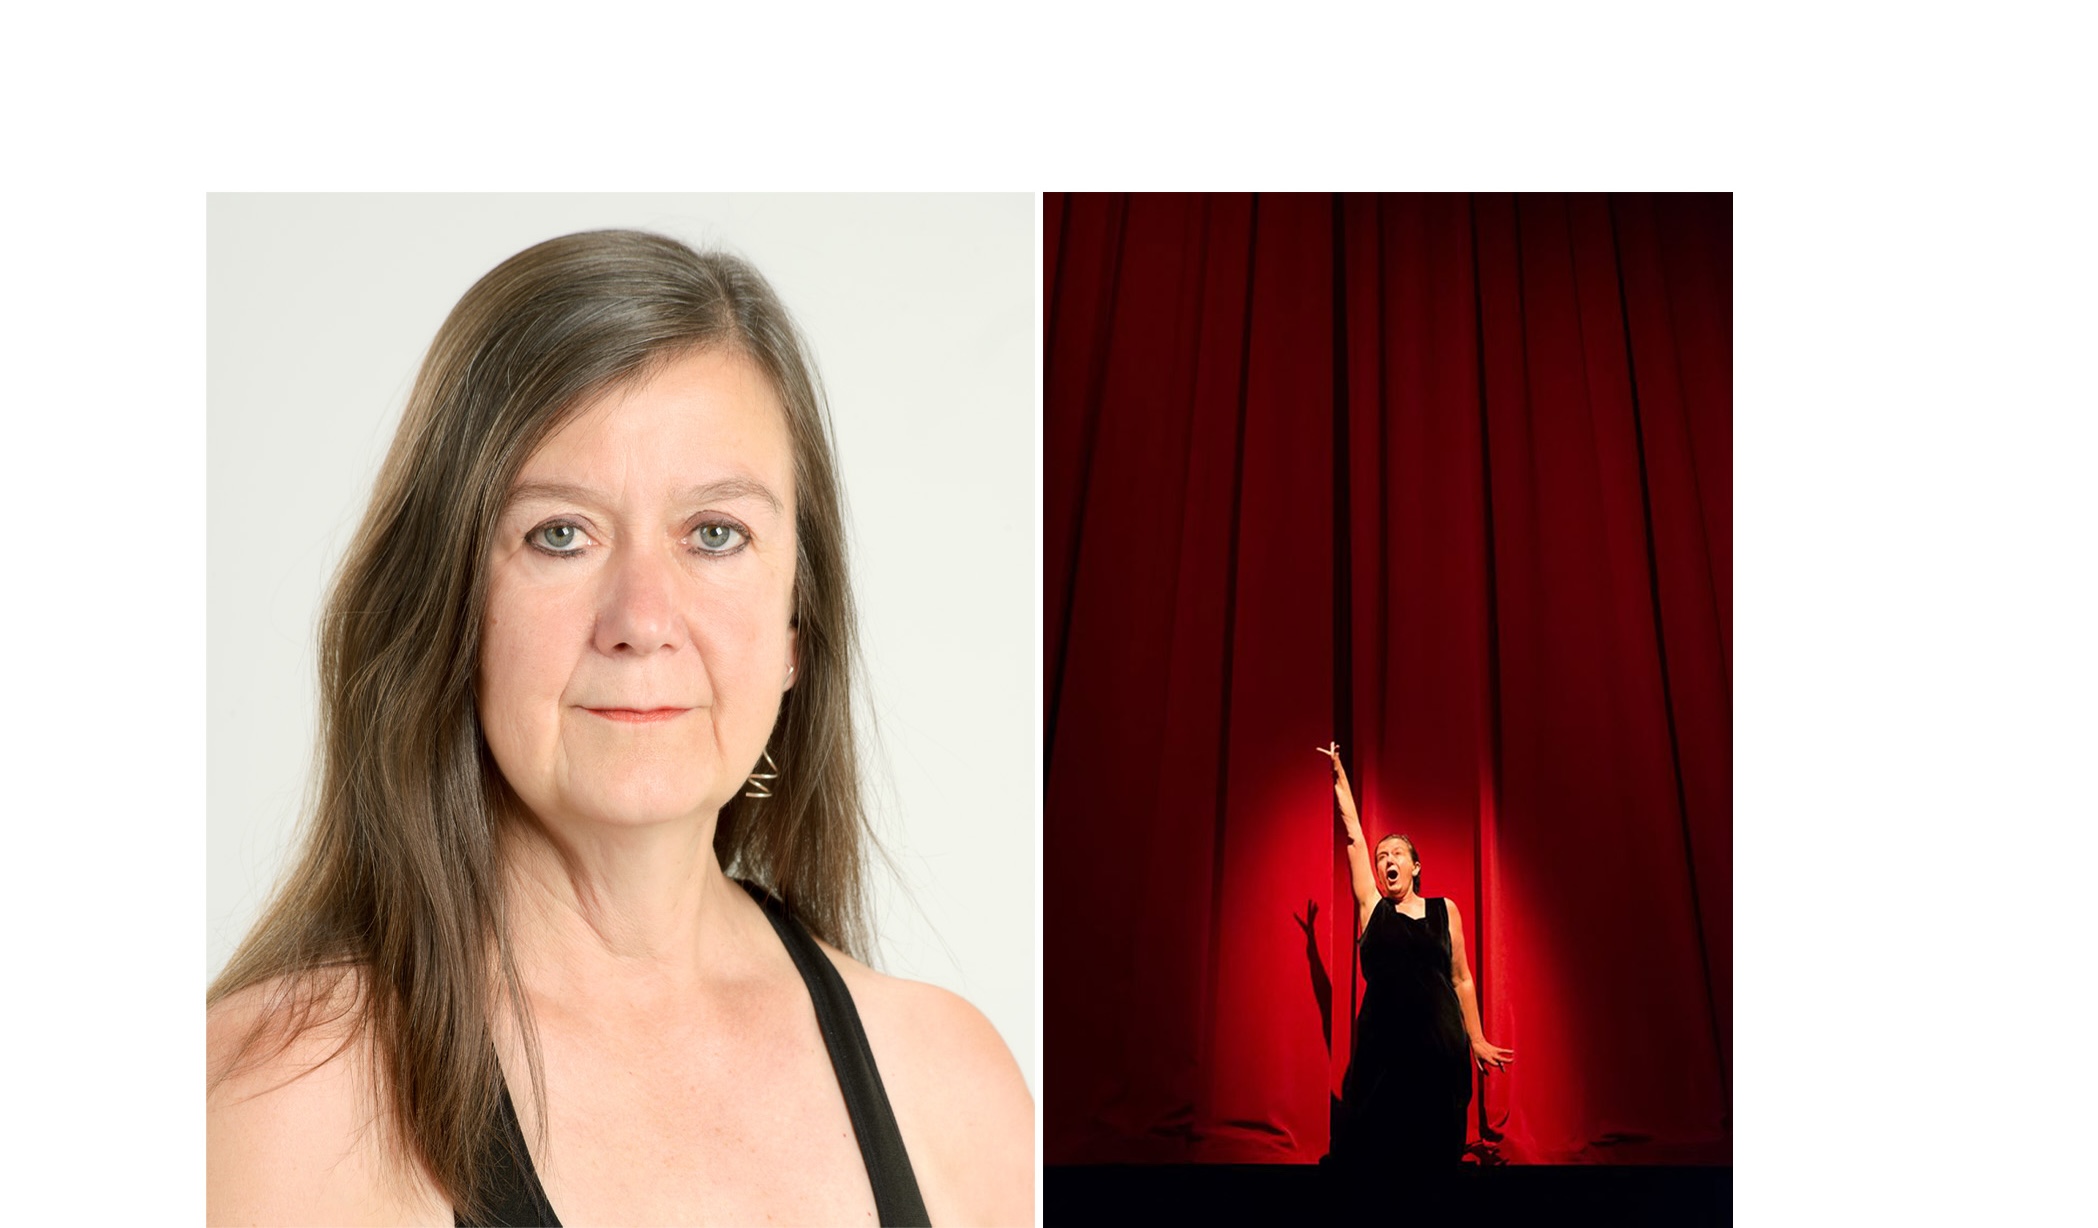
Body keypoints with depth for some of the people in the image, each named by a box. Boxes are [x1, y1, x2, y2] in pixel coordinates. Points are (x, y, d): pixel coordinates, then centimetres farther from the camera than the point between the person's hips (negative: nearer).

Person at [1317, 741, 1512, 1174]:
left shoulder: (1446, 910, 8)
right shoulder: (1372, 907, 6)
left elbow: (1461, 978, 10)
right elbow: (1353, 834, 6)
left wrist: (1476, 1040, 9)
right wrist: (1339, 774, 6)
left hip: (1440, 1045, 0)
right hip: (1381, 1045, 0)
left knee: (1435, 1147, 4)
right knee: (1372, 1147, 1)